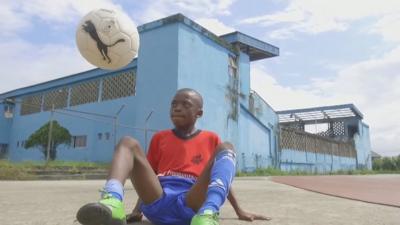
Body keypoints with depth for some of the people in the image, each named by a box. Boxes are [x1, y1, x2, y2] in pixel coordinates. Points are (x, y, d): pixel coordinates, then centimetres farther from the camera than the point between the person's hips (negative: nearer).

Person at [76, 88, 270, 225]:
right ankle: (113, 203, -42)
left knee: (226, 147, -16)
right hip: (157, 203, 2)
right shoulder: (159, 138, 23)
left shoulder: (210, 139, 20)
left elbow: (222, 177, 22)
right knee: (128, 143, -11)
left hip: (191, 205, -1)